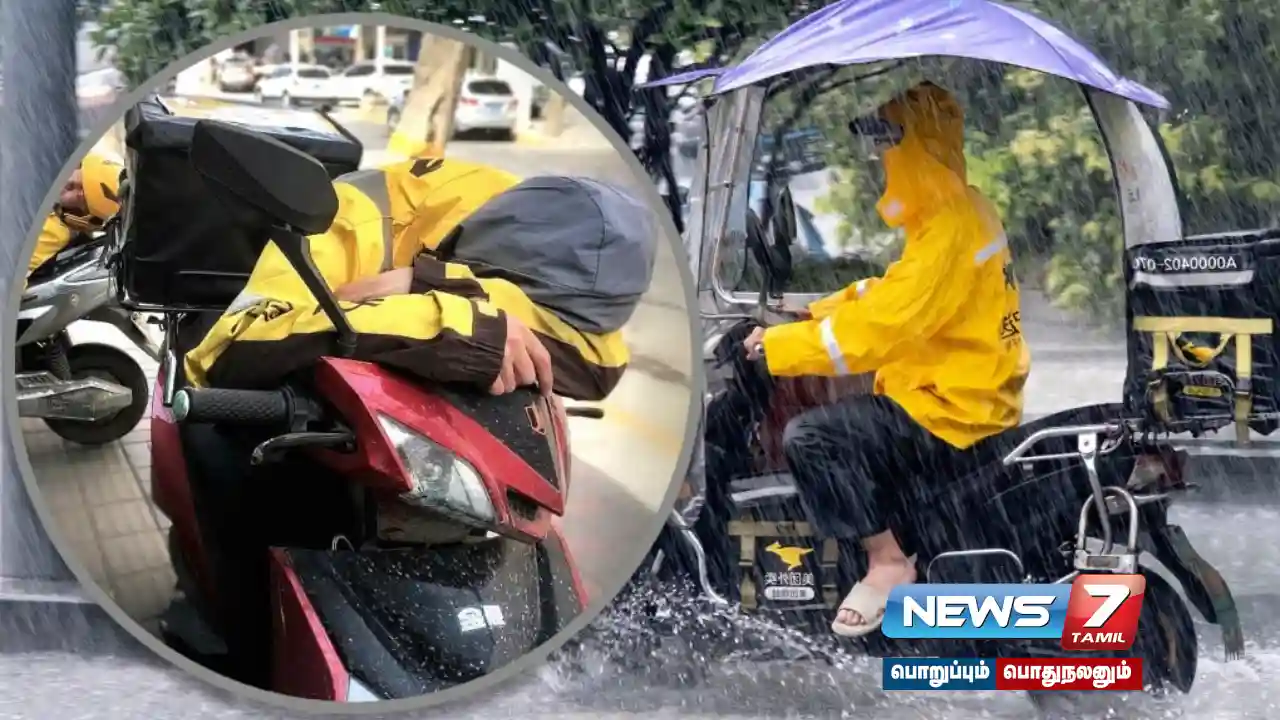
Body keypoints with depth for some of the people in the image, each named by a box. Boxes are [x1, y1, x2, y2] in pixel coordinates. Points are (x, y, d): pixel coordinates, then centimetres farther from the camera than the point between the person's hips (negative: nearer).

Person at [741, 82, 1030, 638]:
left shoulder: (950, 234, -24)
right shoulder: (960, 212, 9)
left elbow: (873, 331, -26)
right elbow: (893, 293, 18)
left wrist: (778, 344, -17)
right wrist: (816, 314, 8)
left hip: (953, 413, -11)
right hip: (965, 395, 11)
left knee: (810, 439, -19)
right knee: (832, 406, 28)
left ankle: (888, 561, -8)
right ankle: (901, 540, 25)